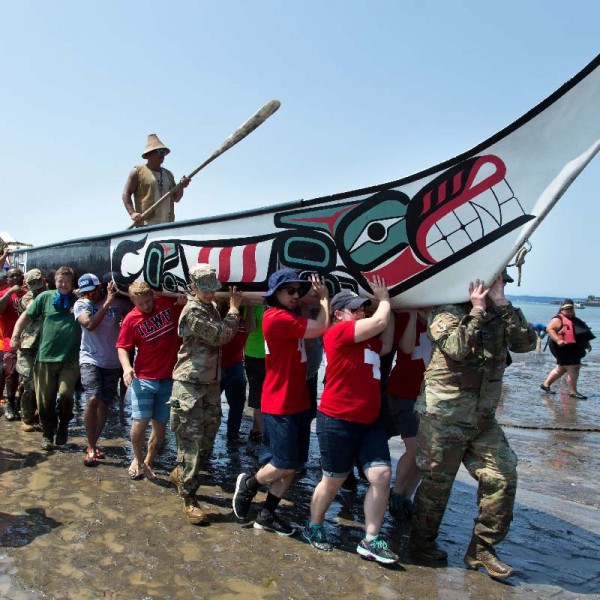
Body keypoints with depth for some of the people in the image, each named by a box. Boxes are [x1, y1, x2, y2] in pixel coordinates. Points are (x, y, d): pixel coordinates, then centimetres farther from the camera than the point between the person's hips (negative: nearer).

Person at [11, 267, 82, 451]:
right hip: (45, 357, 2)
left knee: (65, 394, -15)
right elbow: (26, 316, 7)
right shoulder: (45, 297, 4)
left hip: (70, 359, -2)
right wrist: (16, 335, -3)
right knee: (45, 400, 8)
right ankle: (47, 434, 28)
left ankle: (63, 425, 15)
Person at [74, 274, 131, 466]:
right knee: (93, 400, -19)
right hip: (90, 359, -2)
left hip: (113, 362, 2)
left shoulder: (119, 302, -5)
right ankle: (91, 448, -5)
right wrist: (107, 302, -25)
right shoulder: (81, 304, -6)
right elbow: (90, 325, -23)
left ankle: (93, 444, 28)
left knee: (104, 404, 11)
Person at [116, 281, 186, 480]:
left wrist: (185, 299, -14)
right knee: (141, 421, -6)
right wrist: (127, 367, -20)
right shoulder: (131, 319, -5)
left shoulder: (169, 304, -2)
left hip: (169, 378, 2)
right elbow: (122, 347, -1)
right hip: (143, 378, -1)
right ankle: (137, 459, 21)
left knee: (160, 424, 8)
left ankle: (148, 462, 27)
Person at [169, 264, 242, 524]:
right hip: (190, 385, -8)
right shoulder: (192, 312, -15)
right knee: (191, 442, -4)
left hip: (211, 383, 8)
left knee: (207, 440, 15)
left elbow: (223, 335, 13)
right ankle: (189, 498, 5)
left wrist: (234, 308, 5)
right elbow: (221, 336, -18)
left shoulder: (212, 307, 13)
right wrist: (234, 308, -6)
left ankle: (180, 474, 37)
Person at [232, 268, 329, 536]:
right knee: (285, 464, 1)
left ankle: (266, 515, 26)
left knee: (293, 465, 13)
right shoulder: (276, 317, -19)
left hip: (298, 402, 9)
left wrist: (321, 298, 3)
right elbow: (320, 328, -20)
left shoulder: (293, 315, 13)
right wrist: (324, 297, -6)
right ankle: (248, 483, 27)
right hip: (279, 406, -9)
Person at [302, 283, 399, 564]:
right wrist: (384, 299, 1)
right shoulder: (338, 332, -15)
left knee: (382, 475, 0)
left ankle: (370, 541, 13)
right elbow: (380, 321, -19)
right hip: (338, 421, -8)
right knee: (333, 480, 7)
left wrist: (385, 303, 15)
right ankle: (313, 527, 33)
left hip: (369, 420, 8)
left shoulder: (367, 339, 11)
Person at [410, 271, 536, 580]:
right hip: (446, 418, -6)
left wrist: (502, 304, -11)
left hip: (484, 419, 6)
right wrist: (477, 310, -21)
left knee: (502, 477, 2)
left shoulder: (499, 317, 9)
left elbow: (526, 343, -6)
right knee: (437, 482, 6)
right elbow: (459, 350, -25)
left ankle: (481, 548, 20)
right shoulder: (446, 313, -10)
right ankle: (422, 543, 28)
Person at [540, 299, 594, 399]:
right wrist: (558, 340, -32)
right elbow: (549, 329, -21)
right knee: (573, 368, -10)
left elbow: (582, 333, 30)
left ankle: (546, 385, 26)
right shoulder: (558, 319, -9)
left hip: (573, 349, 10)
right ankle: (573, 392, -3)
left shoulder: (575, 320, 19)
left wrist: (586, 343, 20)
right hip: (563, 348, -10)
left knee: (561, 369, 16)